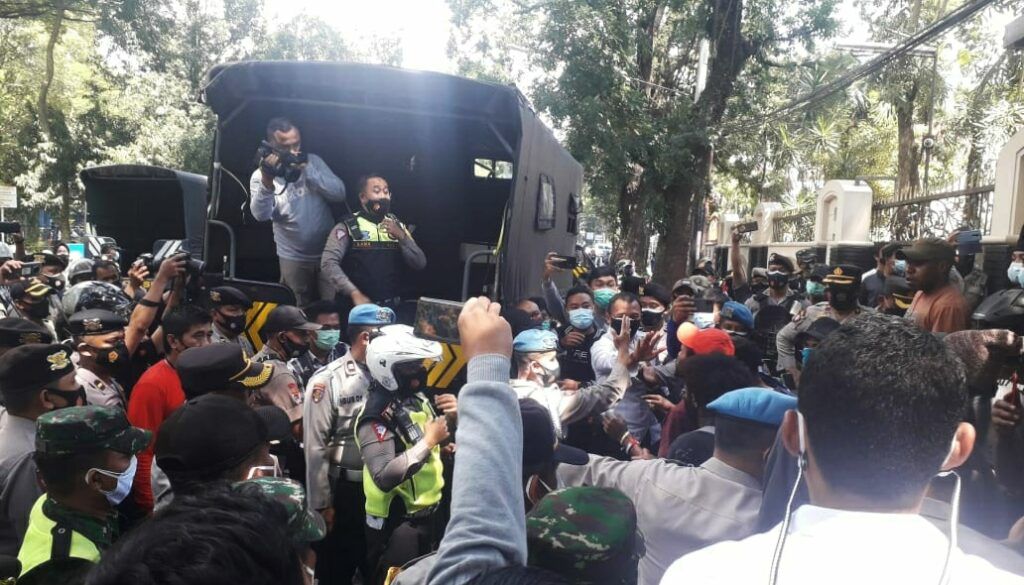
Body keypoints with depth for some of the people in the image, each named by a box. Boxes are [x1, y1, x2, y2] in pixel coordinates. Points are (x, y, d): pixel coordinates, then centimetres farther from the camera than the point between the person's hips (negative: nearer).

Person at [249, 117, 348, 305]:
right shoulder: (260, 175, -7)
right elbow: (261, 215, -22)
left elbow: (339, 194, -12)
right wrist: (267, 181, -37)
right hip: (293, 258, -1)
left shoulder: (313, 161, -2)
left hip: (328, 252, 1)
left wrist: (307, 170, -22)